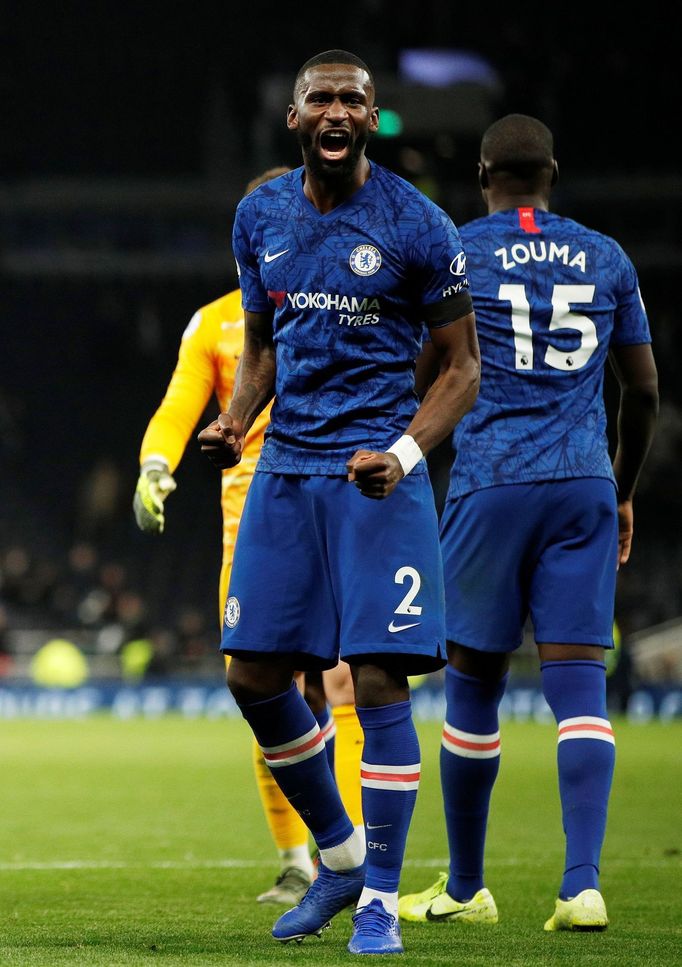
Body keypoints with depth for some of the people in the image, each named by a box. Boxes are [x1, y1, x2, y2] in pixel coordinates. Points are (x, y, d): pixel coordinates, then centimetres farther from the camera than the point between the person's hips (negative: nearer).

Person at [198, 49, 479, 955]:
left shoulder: (417, 226, -8)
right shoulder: (260, 217, 7)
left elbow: (462, 366, -2)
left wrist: (403, 454, -17)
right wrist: (235, 421, -1)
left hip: (379, 474, -5)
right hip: (285, 471, 5)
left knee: (378, 678, -10)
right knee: (253, 674, 4)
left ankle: (381, 897, 1)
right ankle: (340, 856, 23)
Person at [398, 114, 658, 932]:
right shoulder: (606, 259, 11)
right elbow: (643, 391, 14)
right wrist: (623, 493, 25)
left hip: (490, 487, -2)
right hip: (585, 486, 2)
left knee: (473, 683, 7)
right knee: (578, 682, -2)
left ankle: (465, 888, 17)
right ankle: (582, 883, -15)